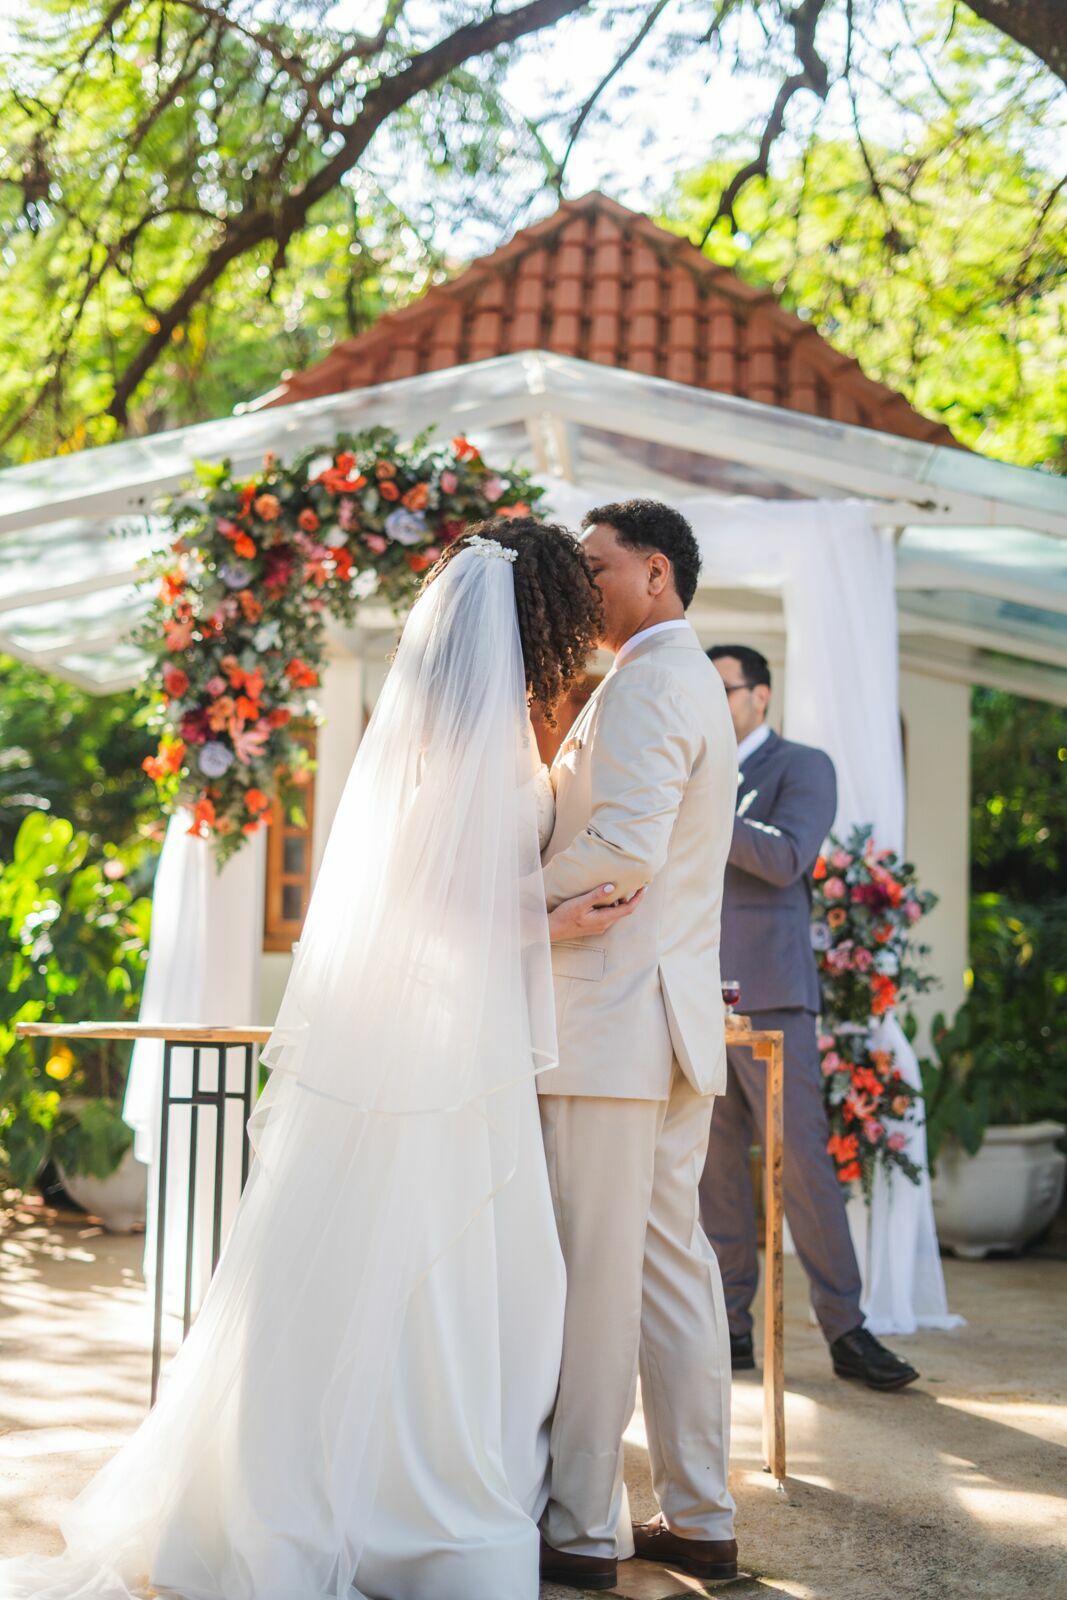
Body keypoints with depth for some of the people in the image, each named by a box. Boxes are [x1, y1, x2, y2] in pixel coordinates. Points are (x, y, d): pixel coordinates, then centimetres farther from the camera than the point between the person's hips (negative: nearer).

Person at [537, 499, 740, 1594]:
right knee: (673, 1268, 11)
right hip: (677, 1018, 10)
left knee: (589, 1283, -4)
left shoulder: (644, 684, -12)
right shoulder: (695, 683, 21)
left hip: (612, 1018, -10)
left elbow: (623, 848, -23)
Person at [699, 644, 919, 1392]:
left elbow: (785, 858, -15)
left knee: (802, 1160, -8)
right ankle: (733, 1325, 9)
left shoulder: (803, 768, 2)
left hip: (768, 996, -5)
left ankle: (846, 1330, -3)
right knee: (718, 1164, 4)